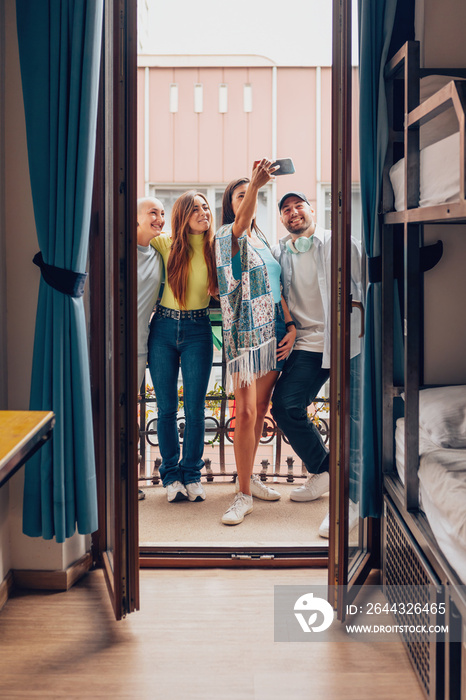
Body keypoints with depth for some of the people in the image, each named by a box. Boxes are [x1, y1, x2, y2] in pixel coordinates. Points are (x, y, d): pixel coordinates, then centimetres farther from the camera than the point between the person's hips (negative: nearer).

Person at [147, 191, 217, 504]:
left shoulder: (216, 249, -1)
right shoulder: (165, 243, -2)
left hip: (198, 331, 0)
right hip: (163, 328, 0)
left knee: (195, 409, 2)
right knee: (166, 408, 6)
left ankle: (192, 475, 17)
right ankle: (171, 475, 19)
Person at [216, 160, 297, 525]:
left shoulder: (263, 240, 16)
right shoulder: (228, 235, -6)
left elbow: (275, 287, 16)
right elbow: (241, 223, -31)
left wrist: (290, 324, 3)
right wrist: (255, 184, -49)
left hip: (272, 332, 7)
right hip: (244, 334, -7)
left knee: (261, 407, 13)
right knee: (246, 412, -11)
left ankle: (249, 476, 27)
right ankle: (244, 495, -5)